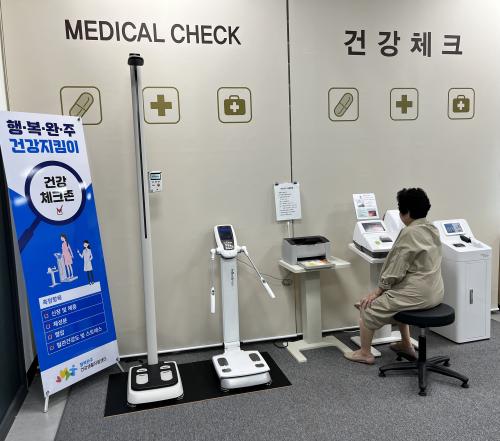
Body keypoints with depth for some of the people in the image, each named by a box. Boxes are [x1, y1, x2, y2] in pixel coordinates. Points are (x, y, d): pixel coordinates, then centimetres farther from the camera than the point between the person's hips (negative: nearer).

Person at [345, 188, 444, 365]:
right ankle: (406, 344, 37)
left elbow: (396, 268, -17)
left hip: (417, 295, -9)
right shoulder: (432, 229, 8)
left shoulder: (409, 233, -19)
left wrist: (378, 290, -5)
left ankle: (365, 353, 18)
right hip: (434, 292, 9)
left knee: (368, 307, 6)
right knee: (396, 299, 34)